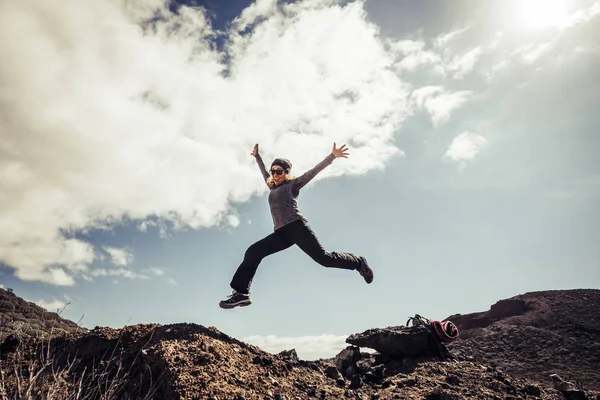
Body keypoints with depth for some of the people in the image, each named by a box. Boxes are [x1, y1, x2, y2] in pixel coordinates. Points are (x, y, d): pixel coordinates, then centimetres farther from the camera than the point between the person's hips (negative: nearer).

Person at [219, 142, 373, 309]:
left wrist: (332, 156, -5)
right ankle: (241, 293, -18)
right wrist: (257, 157, 58)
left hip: (296, 226, -6)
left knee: (323, 257, -16)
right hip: (281, 233, 6)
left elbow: (314, 171, 4)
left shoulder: (293, 184, 11)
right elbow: (265, 174, 48)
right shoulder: (273, 188, 28)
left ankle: (359, 263, 7)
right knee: (253, 252, -11)